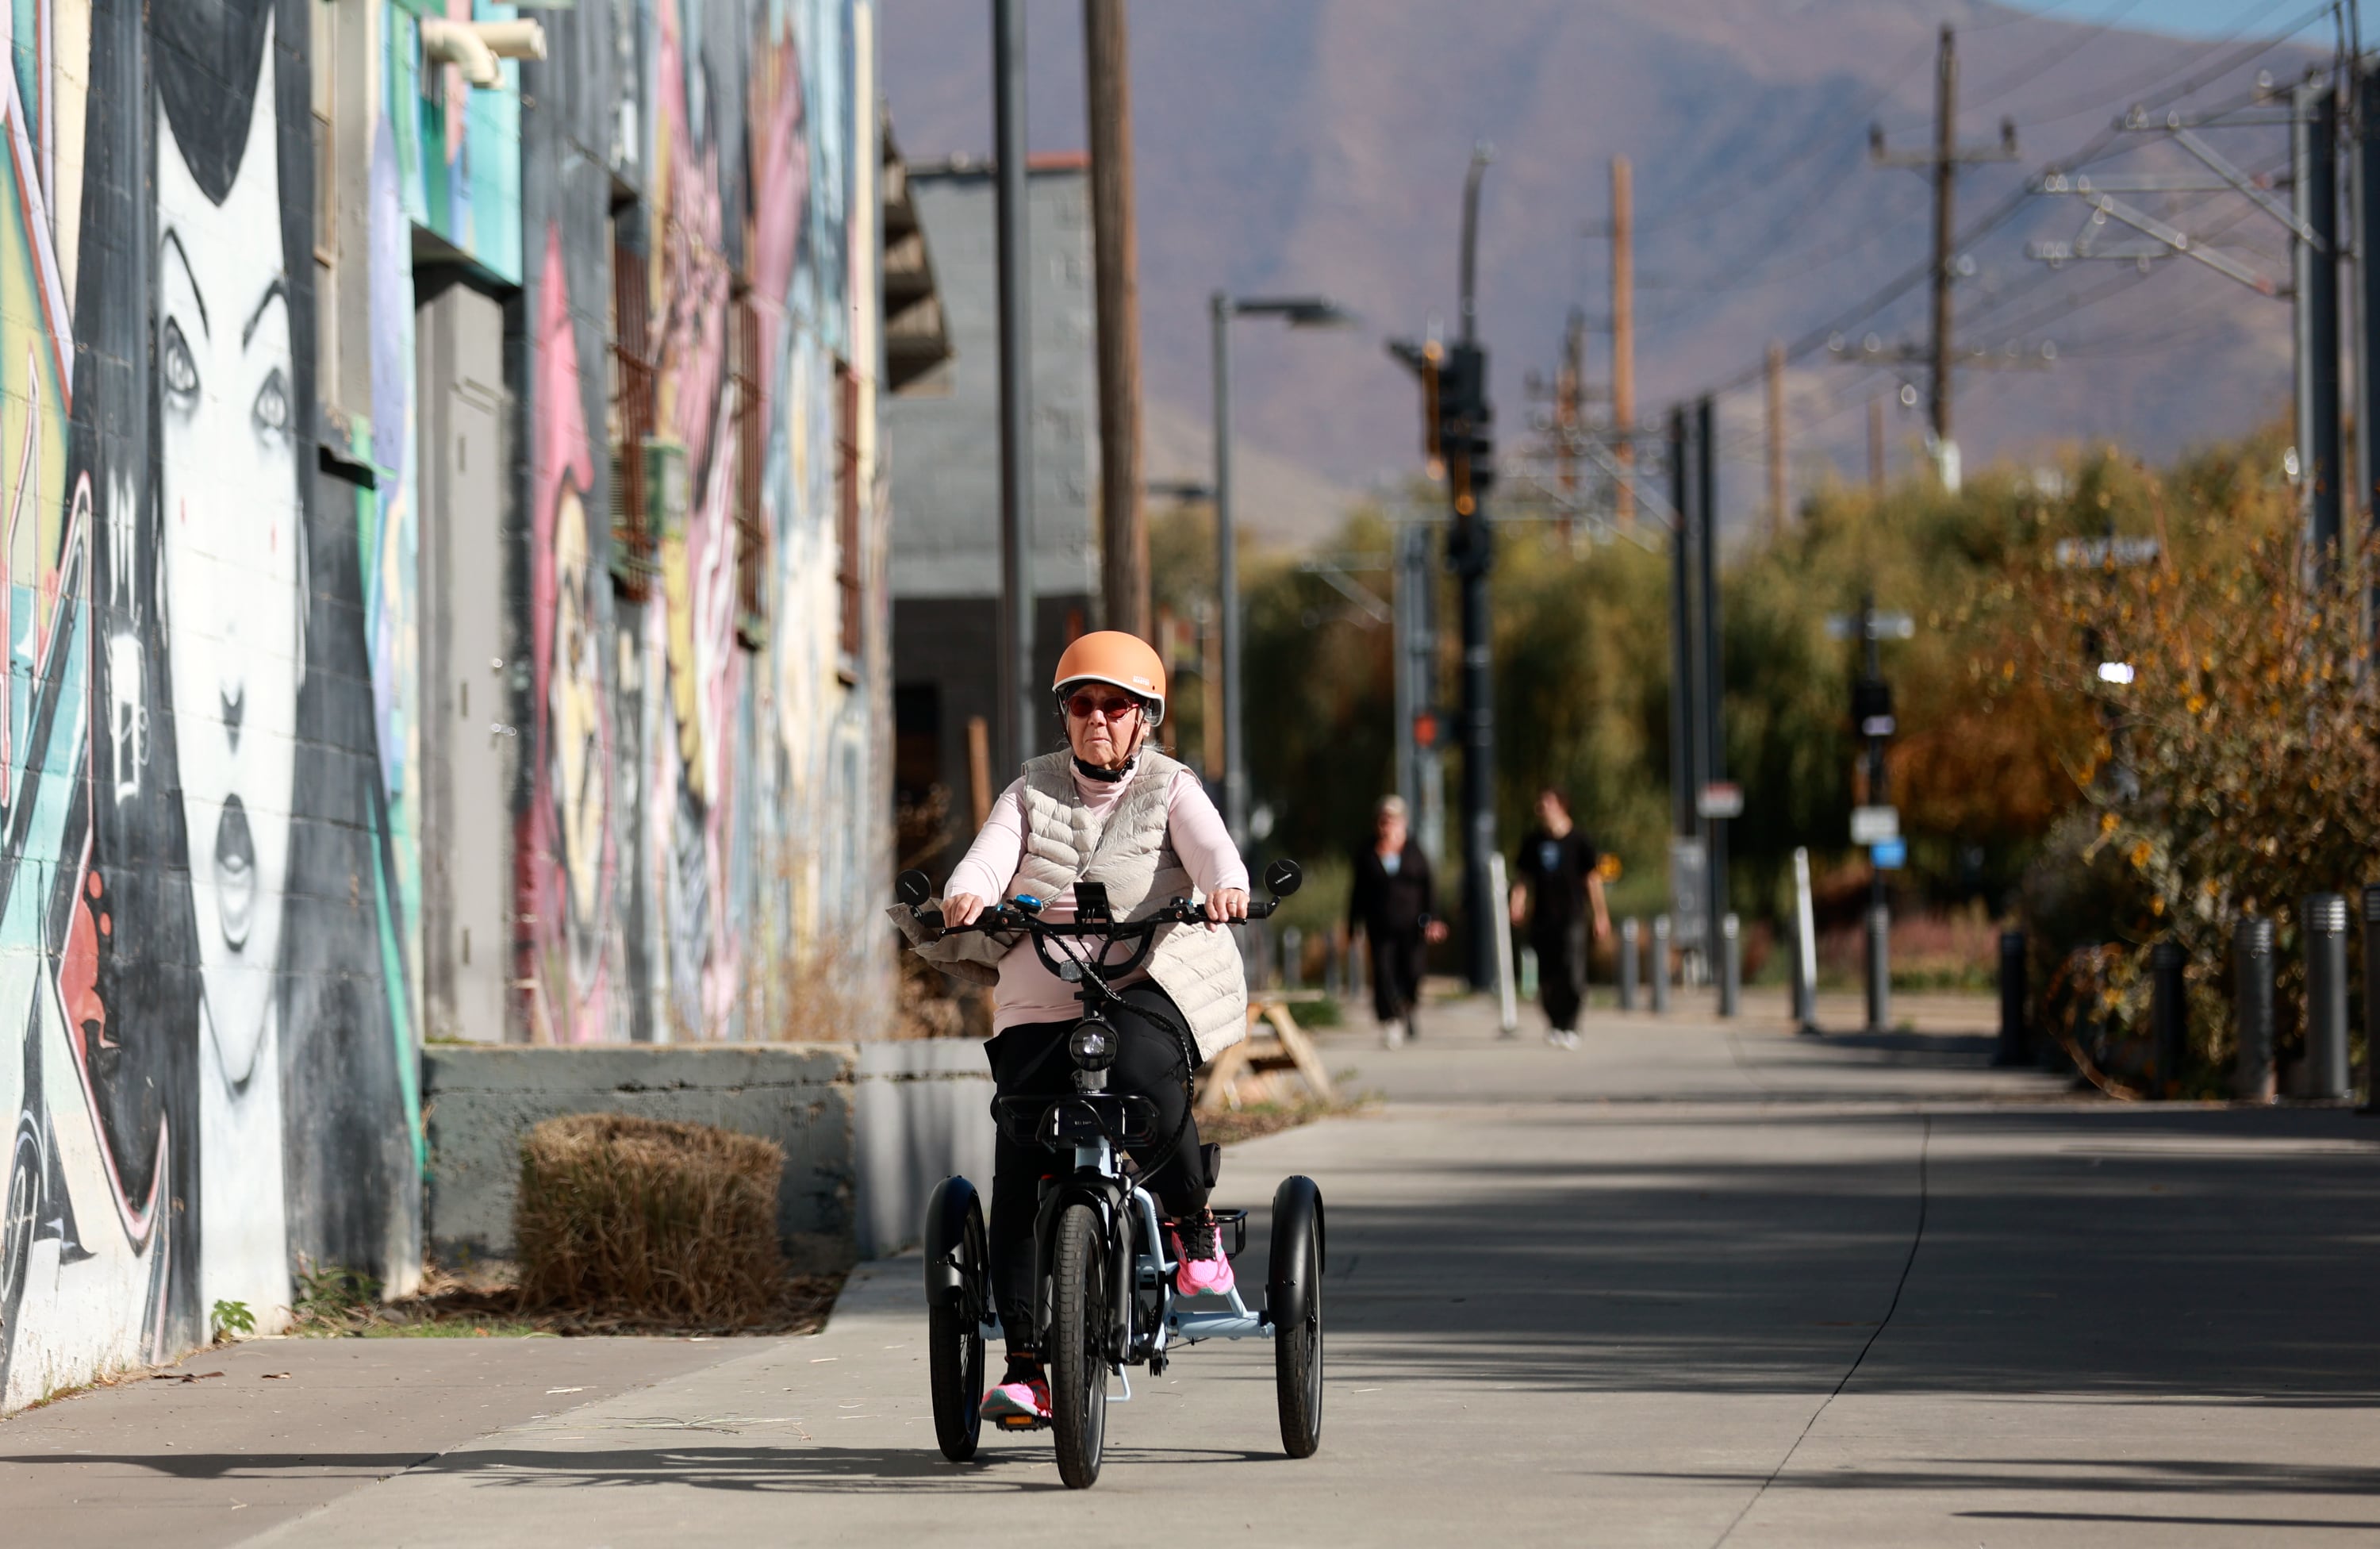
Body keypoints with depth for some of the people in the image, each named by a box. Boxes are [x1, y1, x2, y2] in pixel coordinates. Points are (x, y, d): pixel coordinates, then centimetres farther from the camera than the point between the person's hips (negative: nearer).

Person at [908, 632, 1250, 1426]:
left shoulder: (1170, 789, 7)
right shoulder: (1032, 791, 13)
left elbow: (1210, 847, -13)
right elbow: (991, 856, -4)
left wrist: (1224, 886, -37)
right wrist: (966, 894, -28)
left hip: (1155, 983, -3)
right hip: (1040, 1004, 3)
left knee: (1137, 1068, -37)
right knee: (1021, 1176, -10)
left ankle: (1194, 1226, -12)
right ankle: (1026, 1365, -7)